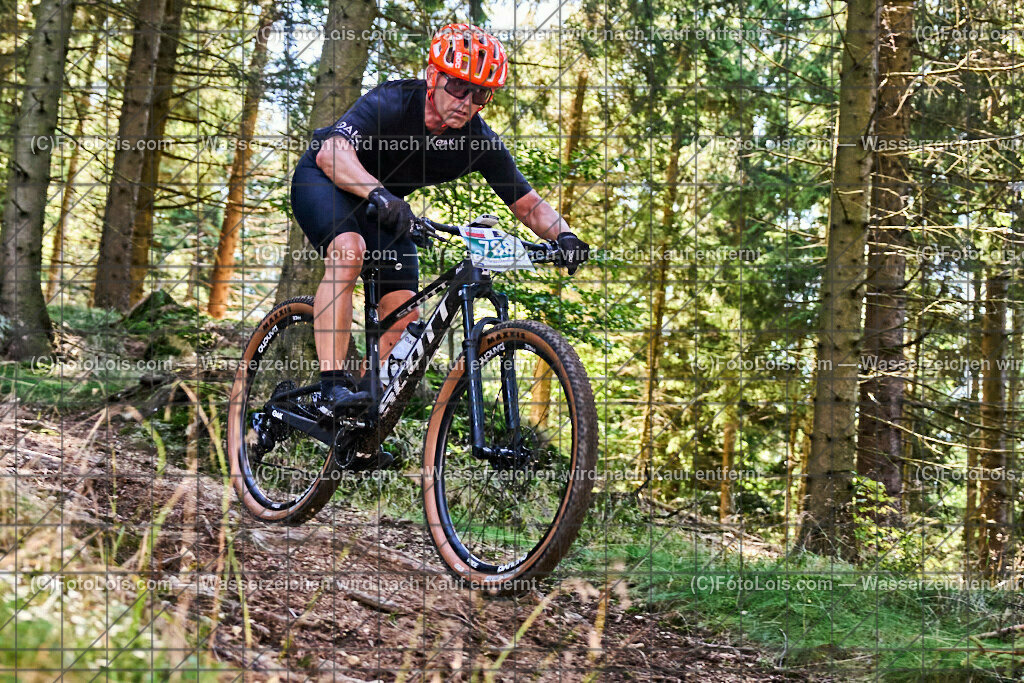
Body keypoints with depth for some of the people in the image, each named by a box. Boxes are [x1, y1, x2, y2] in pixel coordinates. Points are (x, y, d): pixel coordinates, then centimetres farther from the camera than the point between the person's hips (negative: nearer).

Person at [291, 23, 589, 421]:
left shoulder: (480, 142, -18)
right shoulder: (391, 103, -32)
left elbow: (528, 204, -12)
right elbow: (331, 151, -47)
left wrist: (563, 235, -33)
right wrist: (378, 194, -65)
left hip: (386, 206, 6)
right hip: (324, 180, -5)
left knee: (403, 316, -6)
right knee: (348, 249, -36)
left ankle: (368, 408, 11)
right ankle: (332, 386, -37)